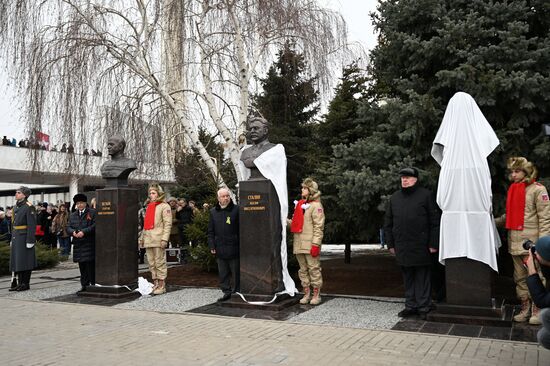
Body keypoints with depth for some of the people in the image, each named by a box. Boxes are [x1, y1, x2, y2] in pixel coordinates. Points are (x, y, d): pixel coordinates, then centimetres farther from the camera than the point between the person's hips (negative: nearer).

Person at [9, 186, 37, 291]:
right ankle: (20, 283, 19)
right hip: (16, 237, 8)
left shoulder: (29, 207, -11)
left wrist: (30, 240, -19)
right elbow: (14, 224, 19)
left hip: (24, 237, -8)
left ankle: (25, 284, 6)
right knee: (16, 260, 11)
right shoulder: (16, 207, 14)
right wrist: (12, 239, 17)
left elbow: (32, 225, -16)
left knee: (25, 261, -3)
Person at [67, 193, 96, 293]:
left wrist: (83, 232, -18)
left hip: (90, 244, -5)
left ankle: (94, 284, 0)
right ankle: (84, 285, 15)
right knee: (82, 266, 9)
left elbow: (94, 226, -10)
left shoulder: (92, 213, 1)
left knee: (91, 265, -6)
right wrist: (73, 232, -10)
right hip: (78, 245, 5)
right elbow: (68, 227, 12)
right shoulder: (72, 215, 18)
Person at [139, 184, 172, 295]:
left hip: (158, 239, -7)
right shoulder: (148, 207, 22)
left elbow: (168, 224, -9)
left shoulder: (164, 206, -2)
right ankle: (156, 285, 17)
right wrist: (142, 238, 18)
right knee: (151, 264, 10)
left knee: (160, 263, -4)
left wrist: (164, 239, -18)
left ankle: (162, 286, 3)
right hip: (148, 240, 8)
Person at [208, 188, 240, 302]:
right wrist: (212, 246, 4)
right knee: (223, 273, 10)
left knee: (236, 272, 5)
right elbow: (211, 231, 12)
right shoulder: (213, 212, 9)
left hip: (233, 248, -4)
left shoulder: (236, 210, -3)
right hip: (220, 248, 4)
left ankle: (236, 292, 15)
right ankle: (226, 292, 20)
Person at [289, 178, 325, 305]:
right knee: (303, 270, 13)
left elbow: (319, 227, -13)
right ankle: (306, 294, 22)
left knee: (314, 269, -1)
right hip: (299, 244, 8)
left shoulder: (315, 205, -7)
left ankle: (316, 295, 9)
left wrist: (315, 244, -18)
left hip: (310, 245, -8)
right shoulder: (300, 204, 17)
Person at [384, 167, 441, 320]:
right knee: (408, 278, 11)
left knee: (423, 278, 3)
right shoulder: (394, 198, 13)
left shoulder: (426, 195, -1)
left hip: (421, 246, -4)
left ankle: (424, 307, 12)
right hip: (402, 247, 4)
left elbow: (435, 221, -4)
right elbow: (388, 223, 16)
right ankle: (410, 306, 20)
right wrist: (390, 244, 10)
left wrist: (433, 243, -9)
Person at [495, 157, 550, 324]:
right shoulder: (512, 190, 15)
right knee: (520, 277, 11)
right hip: (515, 242, 6)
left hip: (531, 241, -6)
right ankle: (525, 308, 21)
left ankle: (536, 310, 10)